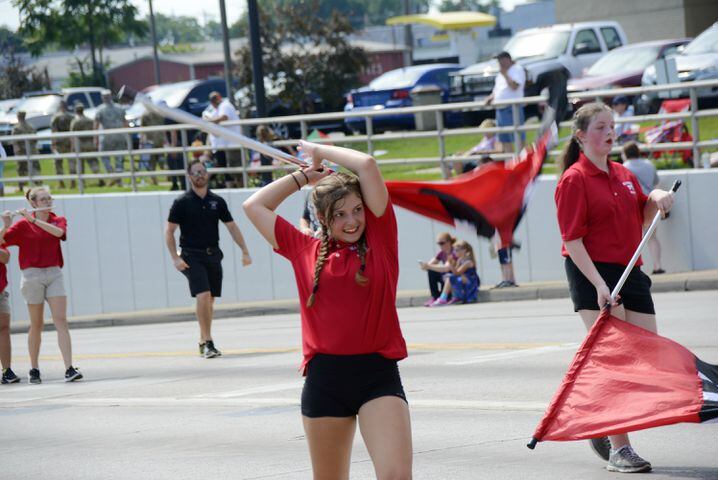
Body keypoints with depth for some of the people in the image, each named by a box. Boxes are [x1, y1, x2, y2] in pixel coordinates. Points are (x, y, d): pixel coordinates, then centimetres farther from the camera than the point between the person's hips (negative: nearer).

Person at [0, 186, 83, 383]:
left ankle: (69, 369, -16)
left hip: (54, 274, 2)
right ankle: (34, 369, 16)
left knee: (61, 321, -9)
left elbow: (58, 232, -16)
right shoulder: (23, 225, -1)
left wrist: (34, 220, -21)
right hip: (33, 275, -2)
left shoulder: (58, 220, 7)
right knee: (36, 325, 4)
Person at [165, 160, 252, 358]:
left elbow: (232, 227, 13)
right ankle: (208, 342, -17)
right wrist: (175, 258, -12)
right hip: (192, 257, -4)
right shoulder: (182, 202, -3)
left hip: (213, 255, 4)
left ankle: (203, 343, 19)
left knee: (210, 300, 7)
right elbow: (169, 232, -2)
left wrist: (245, 252, 6)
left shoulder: (217, 201, 8)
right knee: (203, 296, -18)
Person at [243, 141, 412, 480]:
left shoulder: (380, 237, 4)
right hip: (325, 378, 2)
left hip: (378, 374, -2)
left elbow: (367, 165, -5)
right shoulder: (306, 250, 9)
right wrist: (306, 175, 20)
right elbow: (254, 206, 16)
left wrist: (319, 151, 9)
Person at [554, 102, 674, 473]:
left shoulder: (624, 175, 14)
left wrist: (657, 199, 4)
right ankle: (619, 449, -8)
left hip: (630, 273, 8)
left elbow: (642, 218, 27)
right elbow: (573, 241, -14)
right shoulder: (574, 180, -9)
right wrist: (600, 285, -22)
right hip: (593, 277, -8)